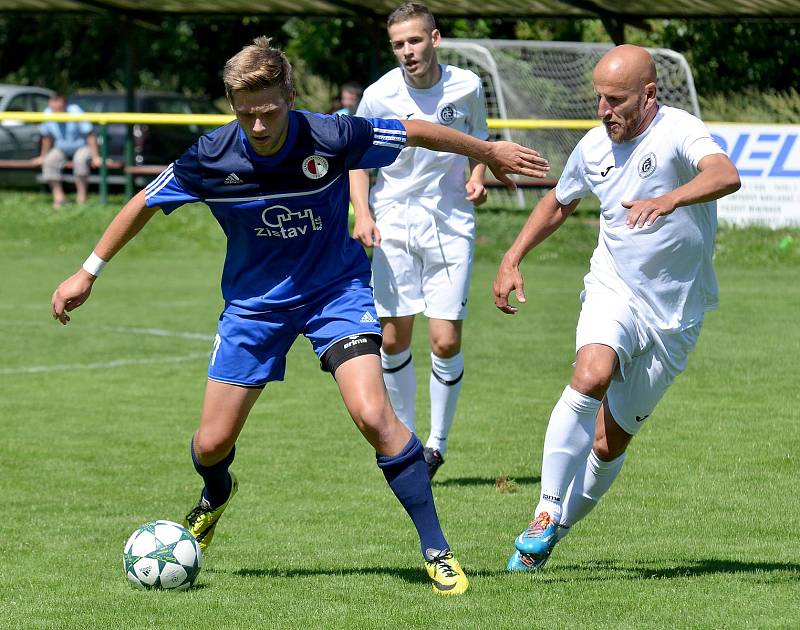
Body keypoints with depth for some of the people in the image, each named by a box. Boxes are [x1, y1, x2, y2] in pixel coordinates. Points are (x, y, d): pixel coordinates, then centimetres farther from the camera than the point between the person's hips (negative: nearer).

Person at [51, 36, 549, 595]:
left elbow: (416, 133, -8)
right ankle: (216, 497, 45)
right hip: (255, 301, 2)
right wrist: (88, 273, 2)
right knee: (212, 444, 5)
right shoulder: (212, 157, -19)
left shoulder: (330, 138, -24)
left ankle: (437, 550, -11)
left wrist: (490, 153, 5)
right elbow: (146, 203, -2)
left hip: (338, 291, -2)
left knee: (373, 414, -23)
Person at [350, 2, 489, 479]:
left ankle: (438, 444, 10)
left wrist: (477, 177, -4)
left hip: (450, 224, 0)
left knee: (446, 341, -8)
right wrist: (362, 215, -7)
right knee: (393, 340, 0)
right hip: (393, 224, 0)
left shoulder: (467, 87, -2)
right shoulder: (379, 95, -6)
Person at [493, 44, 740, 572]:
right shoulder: (594, 147, 2)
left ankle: (557, 531, 25)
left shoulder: (678, 132, -16)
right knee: (591, 377, -30)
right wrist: (512, 260, 14)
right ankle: (544, 515, -25)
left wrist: (667, 200, -54)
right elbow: (559, 204, 23)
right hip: (613, 292, 2)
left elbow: (726, 176, -38)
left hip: (674, 315, -2)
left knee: (610, 445, 2)